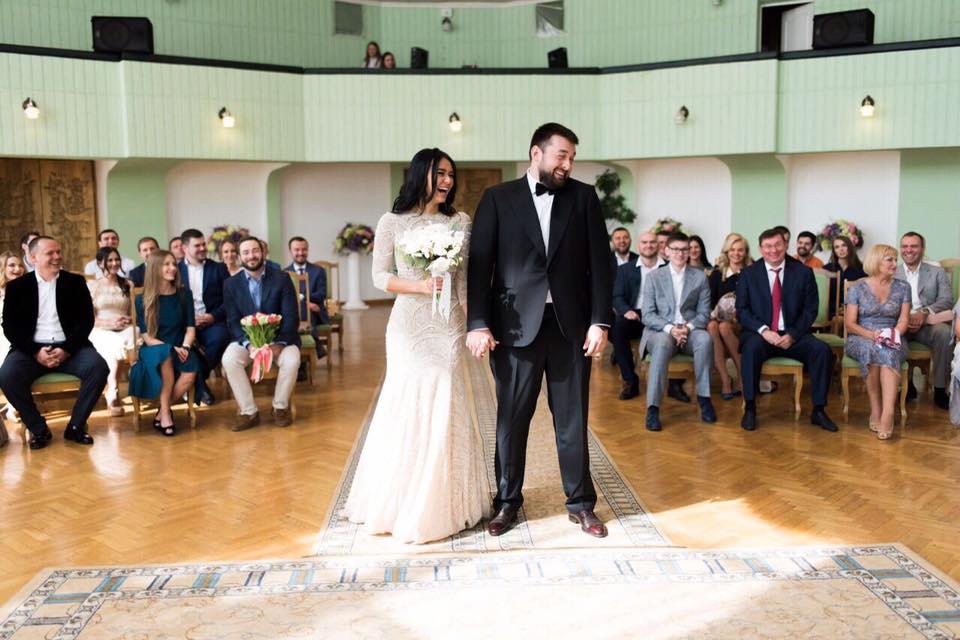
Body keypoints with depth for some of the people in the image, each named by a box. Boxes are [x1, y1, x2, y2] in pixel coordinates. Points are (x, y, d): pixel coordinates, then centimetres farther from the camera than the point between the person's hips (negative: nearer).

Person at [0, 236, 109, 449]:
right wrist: (35, 352, -15)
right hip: (32, 349, 0)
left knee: (98, 367, -28)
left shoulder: (75, 282, 9)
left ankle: (76, 426, -10)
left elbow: (87, 320, 2)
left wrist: (67, 350, -13)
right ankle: (39, 429, -8)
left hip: (69, 347, 0)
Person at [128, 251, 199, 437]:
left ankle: (162, 412, -9)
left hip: (179, 350, 2)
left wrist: (185, 347, -18)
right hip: (153, 350, -1)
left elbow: (190, 328, 3)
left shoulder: (184, 294, 6)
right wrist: (171, 348, -21)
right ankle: (166, 413, -27)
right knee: (165, 355, -37)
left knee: (191, 372, -32)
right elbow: (147, 336, -4)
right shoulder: (143, 300, 1)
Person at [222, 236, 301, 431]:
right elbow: (233, 321, -2)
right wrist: (249, 344, -22)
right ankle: (249, 412, -15)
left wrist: (279, 343, -23)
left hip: (278, 338, -1)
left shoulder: (282, 278, -1)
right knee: (228, 359, -28)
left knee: (292, 360, -31)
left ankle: (280, 407, -5)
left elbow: (290, 317, -7)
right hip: (245, 339, 1)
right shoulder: (231, 284, 3)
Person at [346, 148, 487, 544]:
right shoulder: (392, 222, 1)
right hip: (408, 327, -2)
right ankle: (400, 504, 16)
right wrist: (421, 286, -15)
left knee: (445, 410, 4)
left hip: (448, 327, 2)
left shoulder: (460, 222, 6)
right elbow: (380, 276, 0)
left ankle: (442, 505, 16)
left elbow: (465, 280, 6)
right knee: (408, 409, 0)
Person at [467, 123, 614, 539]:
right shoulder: (498, 199, 3)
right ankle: (508, 501, 24)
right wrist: (478, 323, -9)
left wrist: (600, 320, -4)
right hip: (516, 325, -1)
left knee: (573, 418, 9)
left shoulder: (584, 197, 7)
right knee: (511, 418, 8)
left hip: (571, 324, 1)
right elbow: (480, 264, -1)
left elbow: (600, 262, 4)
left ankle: (580, 503, 23)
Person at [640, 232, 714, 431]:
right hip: (660, 330, -1)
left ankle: (703, 397, -22)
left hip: (690, 330, 2)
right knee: (663, 343, -37)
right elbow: (648, 315, 0)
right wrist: (670, 328, -18)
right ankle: (653, 408, -37)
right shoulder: (654, 277, 6)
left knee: (705, 339, -33)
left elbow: (704, 313, 6)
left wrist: (688, 327, -15)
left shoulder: (700, 277, 10)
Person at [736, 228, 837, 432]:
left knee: (822, 349, -24)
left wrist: (792, 335, -12)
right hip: (760, 335, -1)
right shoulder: (748, 274, 3)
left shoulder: (803, 273, 4)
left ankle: (818, 411, -10)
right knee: (751, 348, -34)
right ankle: (749, 409, -22)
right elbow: (741, 310, 0)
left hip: (793, 336, 2)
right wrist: (763, 330, -16)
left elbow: (811, 310, 3)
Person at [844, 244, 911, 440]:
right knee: (872, 349, -38)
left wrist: (893, 335, -18)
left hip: (892, 341, 1)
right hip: (862, 339, -1)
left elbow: (903, 320, 4)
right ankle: (876, 410, -31)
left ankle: (887, 413, -45)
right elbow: (849, 324, 0)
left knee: (888, 352, -36)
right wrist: (871, 334, -19)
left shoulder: (902, 287, 11)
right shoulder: (858, 288, 4)